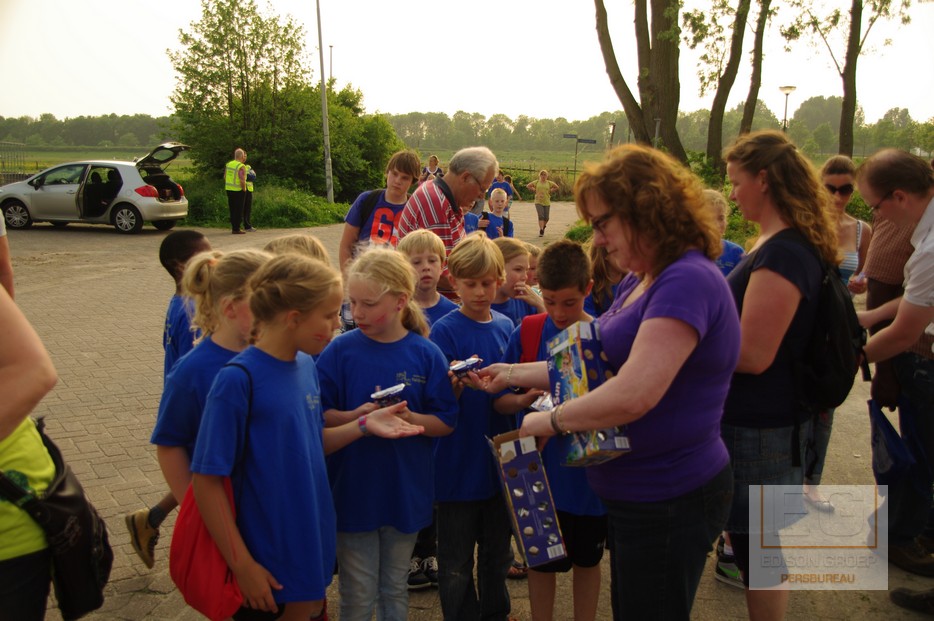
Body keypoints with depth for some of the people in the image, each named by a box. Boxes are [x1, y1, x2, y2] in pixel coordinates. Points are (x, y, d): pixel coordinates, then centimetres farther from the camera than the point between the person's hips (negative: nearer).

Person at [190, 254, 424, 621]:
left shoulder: (307, 365, 0)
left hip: (313, 546, 7)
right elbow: (207, 480, -19)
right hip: (270, 566, -6)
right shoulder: (238, 379, -21)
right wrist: (243, 566, -17)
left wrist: (363, 425, -6)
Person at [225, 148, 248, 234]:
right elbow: (242, 181, -24)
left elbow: (225, 177, 15)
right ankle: (236, 229, 3)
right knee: (238, 210, 1)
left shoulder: (228, 164, 7)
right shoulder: (241, 167, -17)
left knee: (232, 209, 14)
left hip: (229, 189, 7)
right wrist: (244, 189, -10)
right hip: (238, 191, -7)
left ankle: (234, 227, 20)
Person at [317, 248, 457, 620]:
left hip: (406, 490, 1)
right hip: (354, 490, -1)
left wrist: (409, 418, -21)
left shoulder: (426, 355, -6)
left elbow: (446, 422, -3)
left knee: (396, 590, 19)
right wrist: (355, 416, -25)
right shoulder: (340, 350, -8)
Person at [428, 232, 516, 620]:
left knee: (498, 550, 21)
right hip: (459, 463, -5)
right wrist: (456, 386, -34)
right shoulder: (445, 330, -12)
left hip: (500, 459, 5)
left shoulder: (505, 327, 4)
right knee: (457, 561, 8)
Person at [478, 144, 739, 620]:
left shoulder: (687, 282, -24)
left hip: (669, 503, -9)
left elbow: (633, 394, -32)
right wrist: (512, 374, 8)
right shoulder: (638, 282, 9)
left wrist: (550, 420, -18)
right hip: (636, 493, 10)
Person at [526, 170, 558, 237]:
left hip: (547, 202, 2)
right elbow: (528, 186, 13)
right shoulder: (536, 182, 3)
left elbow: (556, 187, 15)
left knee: (546, 218, 4)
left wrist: (550, 191, 4)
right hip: (538, 202, -2)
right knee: (541, 216, -15)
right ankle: (541, 231, -18)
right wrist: (534, 190, 3)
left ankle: (543, 227, 34)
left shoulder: (549, 183, 4)